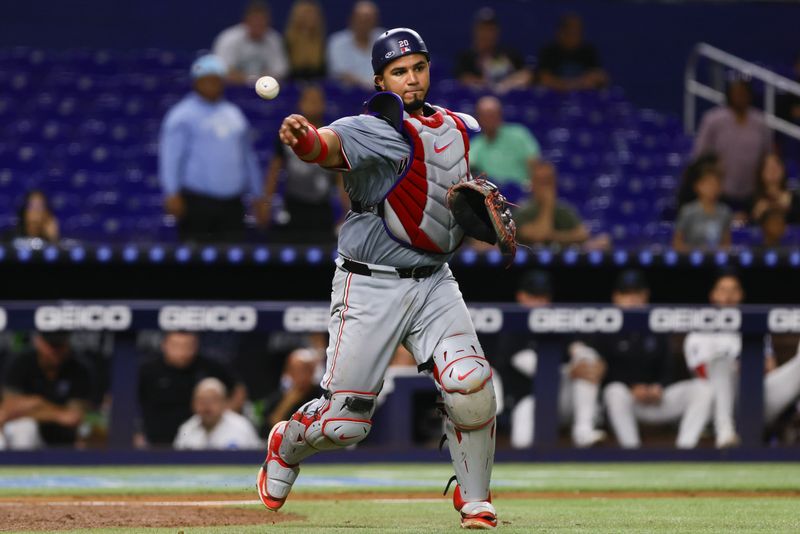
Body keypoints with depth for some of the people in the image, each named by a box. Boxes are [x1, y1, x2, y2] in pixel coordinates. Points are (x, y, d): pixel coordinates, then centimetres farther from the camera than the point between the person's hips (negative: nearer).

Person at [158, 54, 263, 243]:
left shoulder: (234, 114, 18)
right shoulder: (182, 116, -1)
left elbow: (248, 156, 24)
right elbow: (169, 156, -10)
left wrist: (258, 196, 21)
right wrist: (172, 193, -21)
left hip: (232, 204, 5)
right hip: (197, 201, -5)